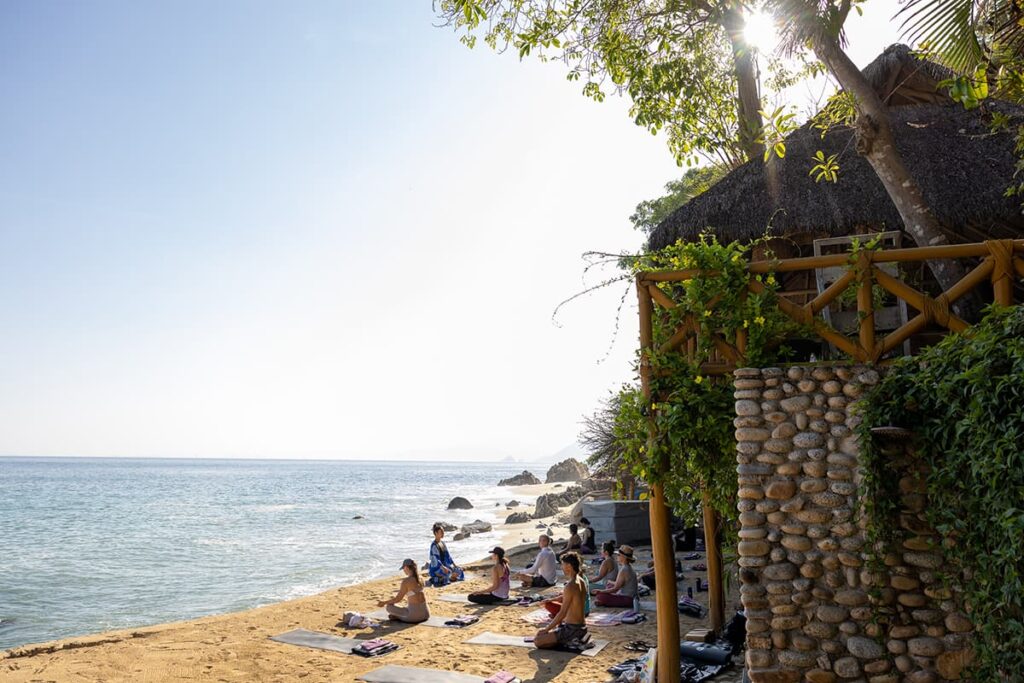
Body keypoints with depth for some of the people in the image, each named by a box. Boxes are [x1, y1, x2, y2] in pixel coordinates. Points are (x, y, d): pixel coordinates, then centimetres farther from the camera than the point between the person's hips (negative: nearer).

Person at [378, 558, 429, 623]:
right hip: (426, 613, 6)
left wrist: (384, 603, 6)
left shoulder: (406, 581, -13)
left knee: (388, 606, 4)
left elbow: (397, 599, -8)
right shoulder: (420, 579, 8)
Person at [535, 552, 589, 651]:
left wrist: (546, 629, -12)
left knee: (537, 640, -9)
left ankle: (571, 643, -6)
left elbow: (562, 613, -21)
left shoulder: (570, 586, -21)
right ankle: (576, 640, 11)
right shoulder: (580, 582, 7)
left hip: (573, 629, -9)